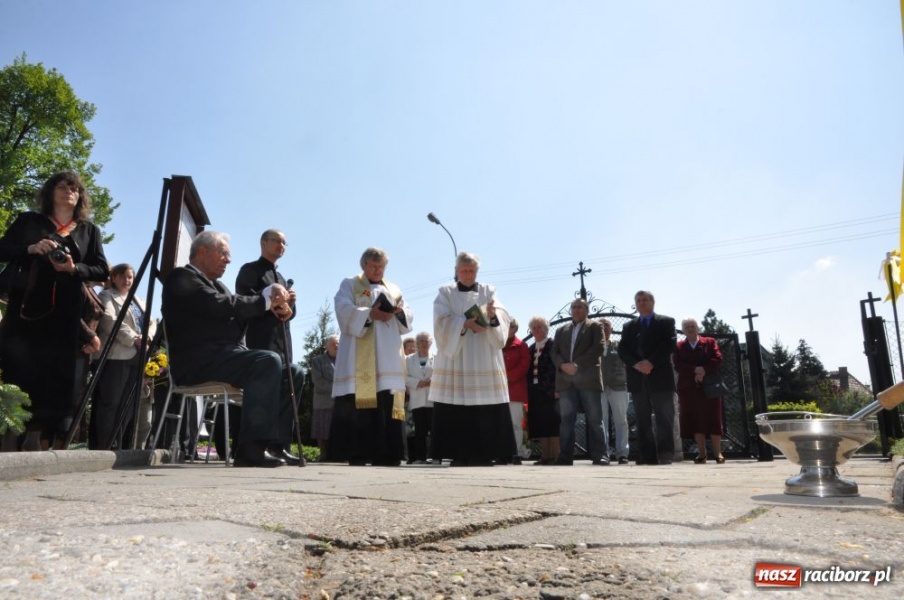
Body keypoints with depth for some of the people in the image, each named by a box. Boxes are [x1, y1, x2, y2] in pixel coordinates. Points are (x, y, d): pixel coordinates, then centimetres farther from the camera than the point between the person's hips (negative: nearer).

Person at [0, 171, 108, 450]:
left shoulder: (90, 231, 16)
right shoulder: (28, 221, 15)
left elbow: (102, 270, 7)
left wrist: (74, 268, -12)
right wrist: (31, 248, -13)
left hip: (65, 313, 1)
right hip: (26, 308, 0)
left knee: (58, 378, -4)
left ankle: (44, 444, -2)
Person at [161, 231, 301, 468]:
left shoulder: (215, 284, 26)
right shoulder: (182, 277, -1)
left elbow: (237, 314, 14)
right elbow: (222, 306, -16)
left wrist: (274, 306, -5)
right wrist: (266, 298, -8)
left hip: (226, 356, 9)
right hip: (199, 360, -9)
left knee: (293, 373, 1)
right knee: (268, 361, -30)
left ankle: (276, 445, -2)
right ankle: (252, 448, -32)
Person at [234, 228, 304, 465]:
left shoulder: (281, 278, 27)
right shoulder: (250, 269, 3)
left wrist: (290, 303, 0)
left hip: (283, 340, 8)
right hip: (262, 338, -8)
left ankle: (279, 445, 8)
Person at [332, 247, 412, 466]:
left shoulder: (394, 289, 24)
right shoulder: (349, 285, 12)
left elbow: (408, 317, 15)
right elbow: (344, 310, -6)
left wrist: (398, 311, -8)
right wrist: (370, 314, -21)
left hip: (389, 358, 4)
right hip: (361, 358, -4)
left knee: (389, 406, -2)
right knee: (362, 405, -10)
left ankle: (386, 454, 1)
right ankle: (359, 454, -6)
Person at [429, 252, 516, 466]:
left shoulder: (489, 291, 15)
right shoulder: (445, 293, 10)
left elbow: (503, 316, 0)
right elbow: (442, 322, -5)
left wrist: (493, 316, -23)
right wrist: (465, 323, -21)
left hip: (484, 362, 1)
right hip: (455, 361, -1)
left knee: (486, 414, -3)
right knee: (456, 414, -5)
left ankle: (483, 455, 3)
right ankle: (459, 456, 2)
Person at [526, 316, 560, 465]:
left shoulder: (553, 345, -1)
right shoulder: (532, 348, 18)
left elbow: (557, 366, -9)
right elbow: (529, 370, 14)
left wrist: (556, 389, -16)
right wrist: (528, 390, 7)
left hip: (549, 391, -6)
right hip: (535, 390, 6)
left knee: (552, 423, -4)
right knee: (539, 425, 6)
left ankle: (554, 456, -1)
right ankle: (544, 456, 10)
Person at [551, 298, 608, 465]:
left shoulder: (595, 326, 11)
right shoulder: (561, 330, 22)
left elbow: (598, 348, -4)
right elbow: (555, 352, 14)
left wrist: (578, 365, -13)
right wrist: (563, 365, -8)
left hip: (588, 379, -3)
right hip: (566, 381, 4)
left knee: (595, 419, -4)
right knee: (566, 420, 1)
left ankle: (601, 455, -2)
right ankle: (565, 456, 3)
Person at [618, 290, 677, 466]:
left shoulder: (666, 322, 10)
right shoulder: (629, 327, 19)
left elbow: (669, 344, -5)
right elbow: (622, 350, 7)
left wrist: (651, 362, -16)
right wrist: (636, 364, -12)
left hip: (660, 376, -3)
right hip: (637, 378, 3)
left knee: (664, 419, -3)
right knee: (642, 420, 2)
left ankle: (665, 455, -1)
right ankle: (647, 456, 4)